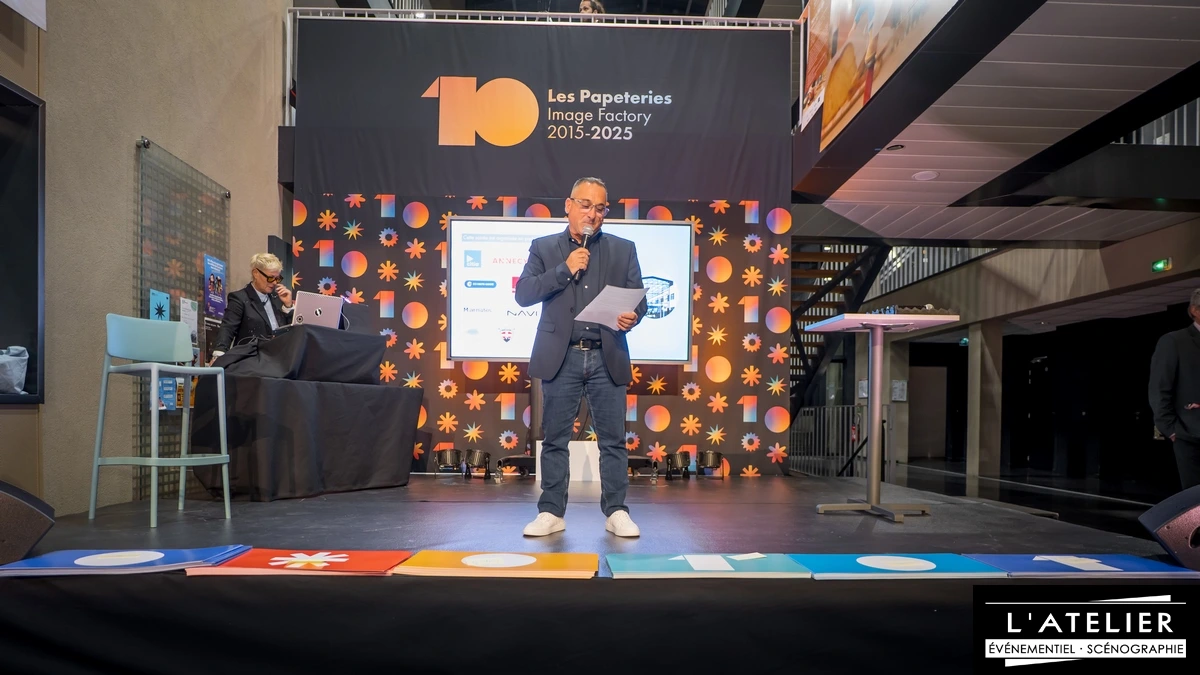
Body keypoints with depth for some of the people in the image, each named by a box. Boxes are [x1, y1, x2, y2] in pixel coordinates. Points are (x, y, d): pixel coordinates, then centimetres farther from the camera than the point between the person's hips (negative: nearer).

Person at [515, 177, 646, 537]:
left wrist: (633, 316, -16)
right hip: (561, 357, 0)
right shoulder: (544, 247, 8)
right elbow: (523, 294, -2)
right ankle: (552, 512, 16)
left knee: (613, 439, 3)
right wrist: (564, 269, -11)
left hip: (607, 358, 1)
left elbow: (638, 298, 7)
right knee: (555, 438, 6)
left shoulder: (623, 249, 10)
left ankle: (616, 512, 13)